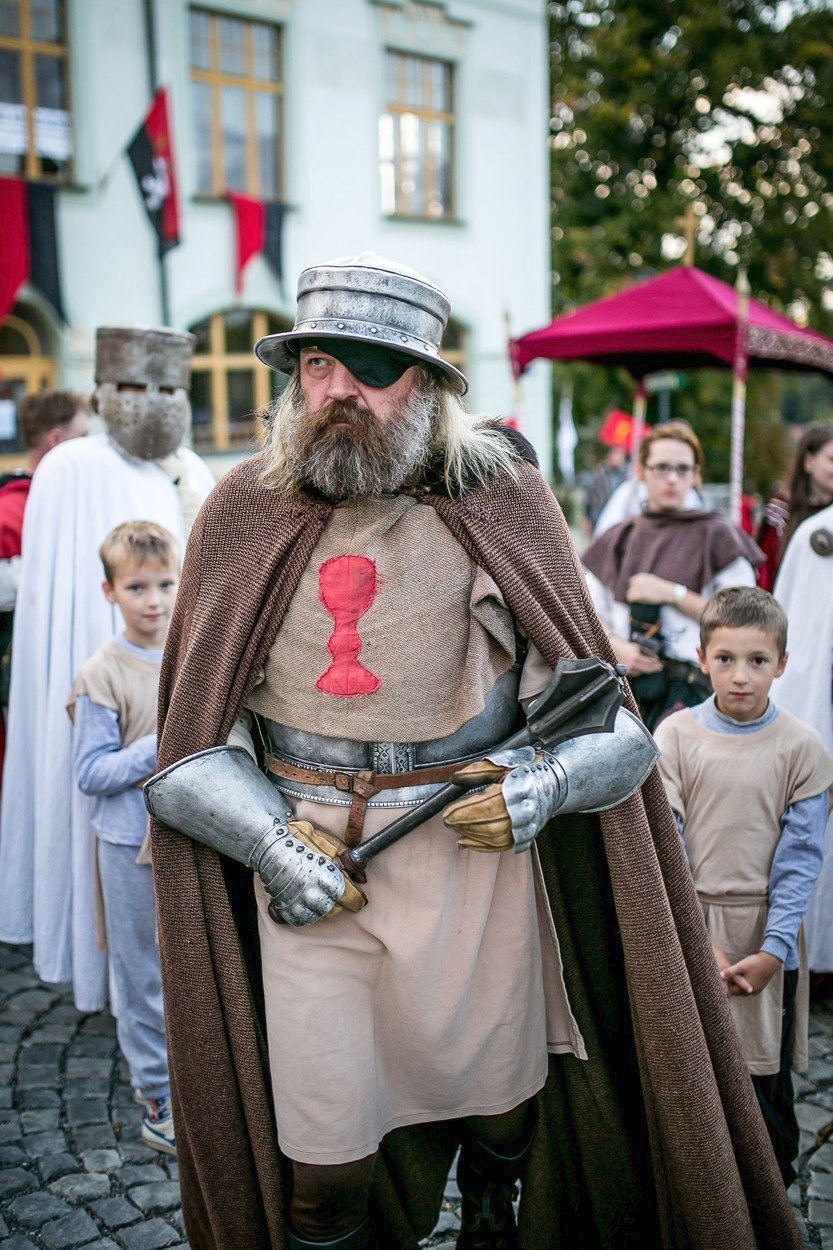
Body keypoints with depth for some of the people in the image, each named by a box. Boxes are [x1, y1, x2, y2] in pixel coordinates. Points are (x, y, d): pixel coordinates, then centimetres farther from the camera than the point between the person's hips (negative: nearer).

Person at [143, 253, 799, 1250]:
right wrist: (273, 846, -8)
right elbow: (192, 735, 5)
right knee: (322, 1151, 6)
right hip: (304, 861, 1)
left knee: (497, 1096, 17)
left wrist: (545, 786, -15)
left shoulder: (500, 502, -2)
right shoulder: (242, 515, 1)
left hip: (474, 843, 0)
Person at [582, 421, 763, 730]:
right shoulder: (618, 539, 16)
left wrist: (672, 594, -7)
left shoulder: (716, 535, 5)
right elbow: (591, 613, 16)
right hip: (624, 682, 3)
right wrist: (617, 647, -3)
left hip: (688, 689, -3)